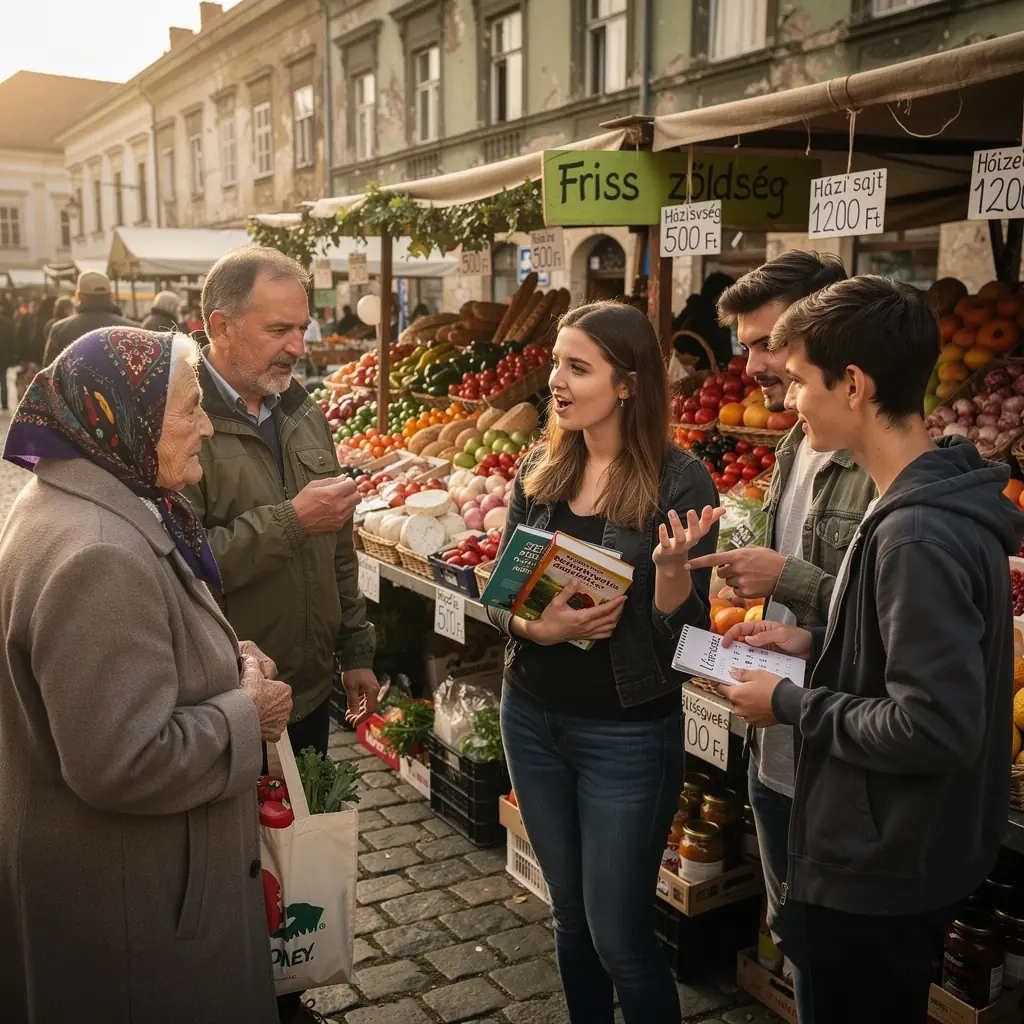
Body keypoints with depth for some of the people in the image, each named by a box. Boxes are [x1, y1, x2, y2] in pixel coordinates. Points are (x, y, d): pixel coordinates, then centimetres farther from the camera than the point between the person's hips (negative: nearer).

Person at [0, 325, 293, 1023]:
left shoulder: (89, 502, 3)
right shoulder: (96, 557, -31)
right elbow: (124, 763, -33)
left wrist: (226, 659, 2)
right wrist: (247, 717, -17)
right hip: (129, 895, -10)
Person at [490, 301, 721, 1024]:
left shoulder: (680, 484, -14)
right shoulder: (541, 469, 1)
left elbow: (684, 632, -12)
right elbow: (499, 592, 4)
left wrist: (670, 566, -31)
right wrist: (538, 627, -16)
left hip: (628, 735, -5)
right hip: (533, 719, 5)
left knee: (619, 937, 6)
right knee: (570, 913, 20)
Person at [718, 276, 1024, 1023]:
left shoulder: (917, 536, -29)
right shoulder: (940, 504, 2)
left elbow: (933, 727, -30)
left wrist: (791, 704, -18)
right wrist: (816, 647, 3)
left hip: (881, 875, -9)